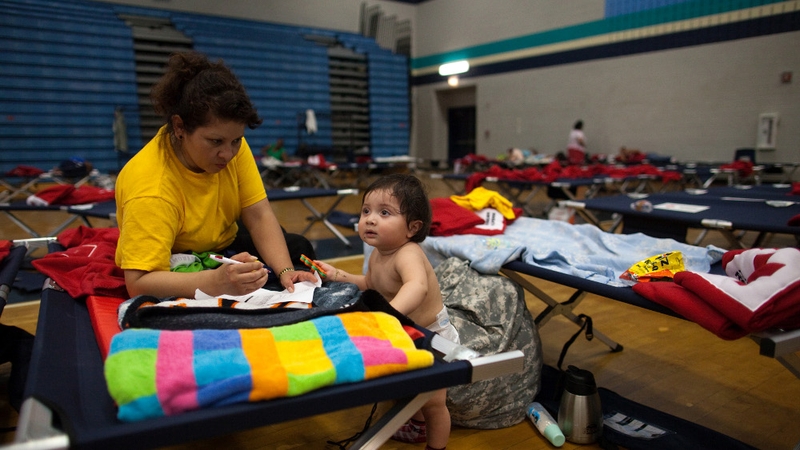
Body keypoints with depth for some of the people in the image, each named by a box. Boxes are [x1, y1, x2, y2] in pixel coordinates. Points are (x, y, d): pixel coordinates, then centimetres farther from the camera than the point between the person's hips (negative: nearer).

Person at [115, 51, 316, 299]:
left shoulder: (230, 144, -19)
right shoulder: (150, 188, -36)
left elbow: (260, 216, -20)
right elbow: (138, 283, -42)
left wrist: (285, 271, -34)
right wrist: (217, 282, -57)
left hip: (224, 246, 6)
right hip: (176, 269, -5)